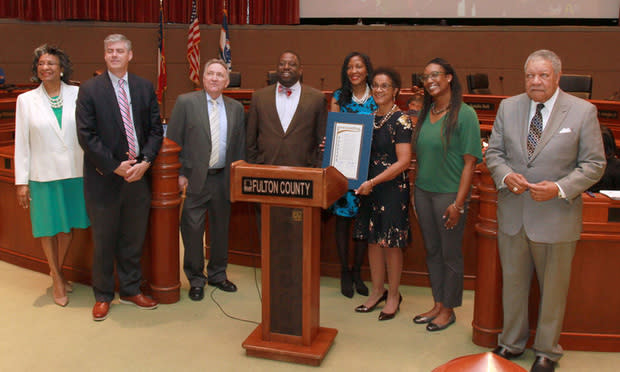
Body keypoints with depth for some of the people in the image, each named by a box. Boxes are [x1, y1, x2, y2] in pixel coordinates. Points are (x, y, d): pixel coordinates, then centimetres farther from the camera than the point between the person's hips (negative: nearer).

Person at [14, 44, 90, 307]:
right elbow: (22, 143, 1)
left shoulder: (78, 94, 0)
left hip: (75, 171, 1)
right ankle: (57, 280, 24)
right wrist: (21, 181, -1)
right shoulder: (26, 100, 1)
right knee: (49, 228, 8)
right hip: (44, 174, -1)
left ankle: (57, 271, 35)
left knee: (69, 225, 12)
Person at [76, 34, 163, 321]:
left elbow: (155, 130, 5)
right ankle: (102, 296, 25)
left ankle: (130, 290, 30)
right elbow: (86, 136, -9)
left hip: (138, 176, 3)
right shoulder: (90, 90, -4)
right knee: (104, 241, 9)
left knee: (134, 239, 13)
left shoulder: (145, 88, 6)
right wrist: (116, 167, -14)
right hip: (104, 178, -3)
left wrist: (145, 162, -10)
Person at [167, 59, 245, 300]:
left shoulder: (236, 108, 8)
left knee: (221, 228, 13)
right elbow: (173, 141, -3)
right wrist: (179, 174, -8)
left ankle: (217, 274, 30)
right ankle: (196, 279, 16)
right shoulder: (186, 102, -2)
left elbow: (240, 146, 11)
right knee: (193, 228, 1)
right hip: (195, 178, -3)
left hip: (223, 178, 4)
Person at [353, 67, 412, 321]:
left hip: (393, 188, -6)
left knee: (391, 242, 2)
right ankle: (377, 291, 26)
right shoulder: (369, 118, 10)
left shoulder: (400, 120, -11)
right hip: (370, 187, 7)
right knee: (373, 239, 12)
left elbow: (403, 161, -17)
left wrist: (373, 182, -22)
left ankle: (393, 295, 17)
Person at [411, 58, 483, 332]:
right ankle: (438, 304, 29)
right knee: (432, 251, 15)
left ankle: (449, 309, 21)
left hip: (450, 193, -6)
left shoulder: (464, 114, -10)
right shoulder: (425, 114, 9)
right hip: (423, 192, 6)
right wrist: (415, 191, 11)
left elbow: (470, 162, -13)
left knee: (450, 254, 6)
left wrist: (458, 203, -17)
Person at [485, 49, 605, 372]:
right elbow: (494, 152, 7)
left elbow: (594, 164, -6)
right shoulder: (508, 107, 3)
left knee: (553, 288, 12)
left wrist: (560, 188, -20)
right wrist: (505, 175, -14)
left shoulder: (583, 111, -7)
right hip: (512, 214, 3)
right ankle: (511, 343, 37)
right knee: (513, 283, 17)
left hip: (556, 217, -3)